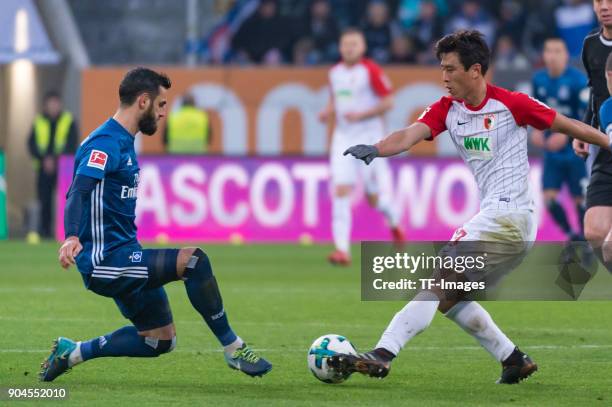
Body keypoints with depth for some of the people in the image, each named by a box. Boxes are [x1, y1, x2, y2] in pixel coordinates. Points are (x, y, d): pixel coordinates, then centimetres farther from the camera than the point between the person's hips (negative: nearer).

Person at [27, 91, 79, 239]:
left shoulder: (69, 121, 5)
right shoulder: (38, 122, 11)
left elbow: (72, 144, -1)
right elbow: (32, 144, 5)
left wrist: (55, 160, -11)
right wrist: (44, 159, -10)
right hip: (43, 168, 2)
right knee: (44, 199, -1)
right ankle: (45, 230, 4)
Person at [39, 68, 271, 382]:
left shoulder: (122, 141, 15)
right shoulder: (107, 143, -16)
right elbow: (79, 191, -31)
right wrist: (71, 238, -47)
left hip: (122, 255, 11)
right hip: (107, 262, -11)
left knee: (160, 340, 14)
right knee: (193, 260, -25)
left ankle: (73, 353, 23)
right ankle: (233, 349, -15)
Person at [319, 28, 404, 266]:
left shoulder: (371, 71, -9)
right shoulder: (335, 73, 9)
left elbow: (387, 102, -9)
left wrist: (361, 115, -19)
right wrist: (327, 112, 2)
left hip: (369, 138, -4)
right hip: (343, 138, 4)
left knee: (374, 197, 2)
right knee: (340, 191, -12)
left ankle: (394, 221, 39)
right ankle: (342, 249, -16)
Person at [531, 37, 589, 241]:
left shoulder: (578, 80, -16)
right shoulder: (539, 79, 2)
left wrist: (566, 135, -23)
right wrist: (537, 130, 0)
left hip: (576, 151, -5)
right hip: (553, 153, 5)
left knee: (580, 199, 1)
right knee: (549, 197, -4)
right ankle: (571, 236, 15)